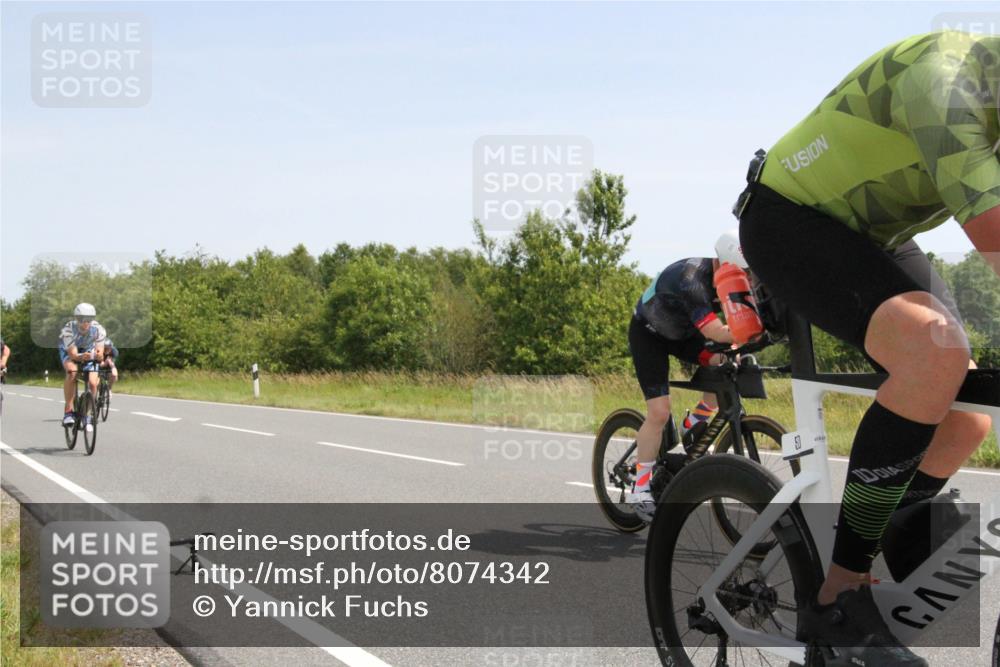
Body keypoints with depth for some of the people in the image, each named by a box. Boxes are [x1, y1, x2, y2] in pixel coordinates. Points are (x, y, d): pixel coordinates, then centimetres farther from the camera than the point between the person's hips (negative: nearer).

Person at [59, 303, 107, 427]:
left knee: (93, 383, -15)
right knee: (72, 372, -33)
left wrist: (98, 355, -58)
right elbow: (73, 354, -39)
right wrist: (82, 357, -61)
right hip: (69, 351, -2)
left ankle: (87, 414, 8)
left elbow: (100, 351, -35)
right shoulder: (69, 329, -36)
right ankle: (68, 410, -25)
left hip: (88, 351, 2)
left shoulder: (98, 329, -31)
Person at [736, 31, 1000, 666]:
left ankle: (862, 565, 13)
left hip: (876, 235, 9)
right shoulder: (948, 73, -30)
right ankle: (839, 597, -21)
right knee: (939, 353, -31)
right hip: (790, 222, -9)